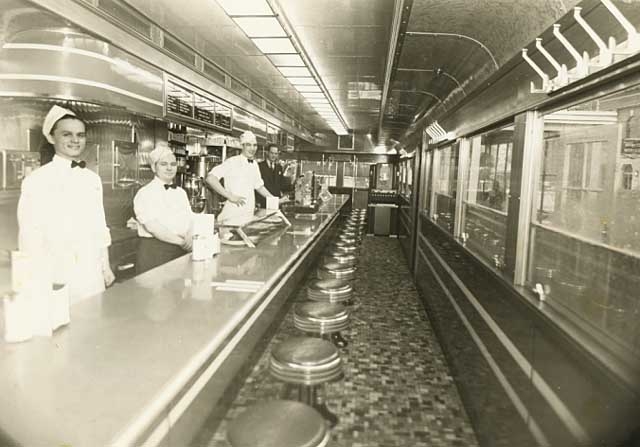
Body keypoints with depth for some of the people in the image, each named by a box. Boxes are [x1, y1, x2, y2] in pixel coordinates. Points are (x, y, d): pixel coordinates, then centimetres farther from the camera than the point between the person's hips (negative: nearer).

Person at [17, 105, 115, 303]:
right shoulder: (37, 181, -9)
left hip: (93, 277, 5)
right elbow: (30, 237, -11)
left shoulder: (93, 179, 8)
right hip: (57, 279, -5)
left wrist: (106, 267, 13)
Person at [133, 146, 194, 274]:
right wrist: (182, 242, -22)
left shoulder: (181, 192, 13)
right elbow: (153, 227, -17)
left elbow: (190, 221, 7)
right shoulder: (145, 193, -5)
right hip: (155, 252, -5)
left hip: (182, 251, 5)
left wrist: (190, 241, -13)